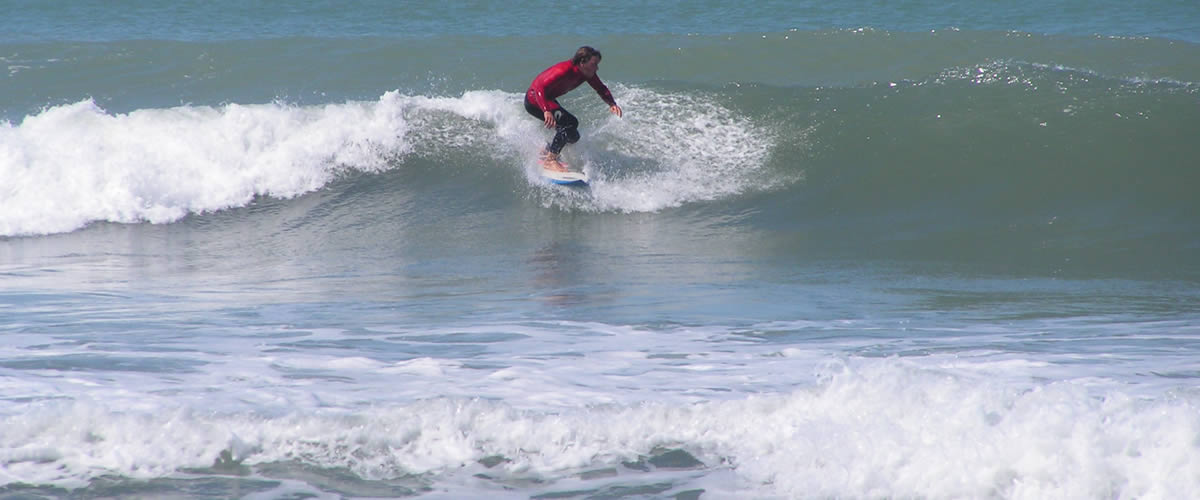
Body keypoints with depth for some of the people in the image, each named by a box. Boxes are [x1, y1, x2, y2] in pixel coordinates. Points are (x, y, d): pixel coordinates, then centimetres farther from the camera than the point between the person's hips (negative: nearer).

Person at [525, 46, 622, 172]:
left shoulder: (587, 73, -8)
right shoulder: (564, 71, -33)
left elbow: (601, 88, 5)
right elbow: (539, 87, -39)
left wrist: (611, 104, -15)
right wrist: (546, 111, -52)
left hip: (548, 100, 9)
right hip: (534, 100, -9)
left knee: (572, 136, 12)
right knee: (570, 123, -26)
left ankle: (545, 153, 33)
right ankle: (550, 159, -21)